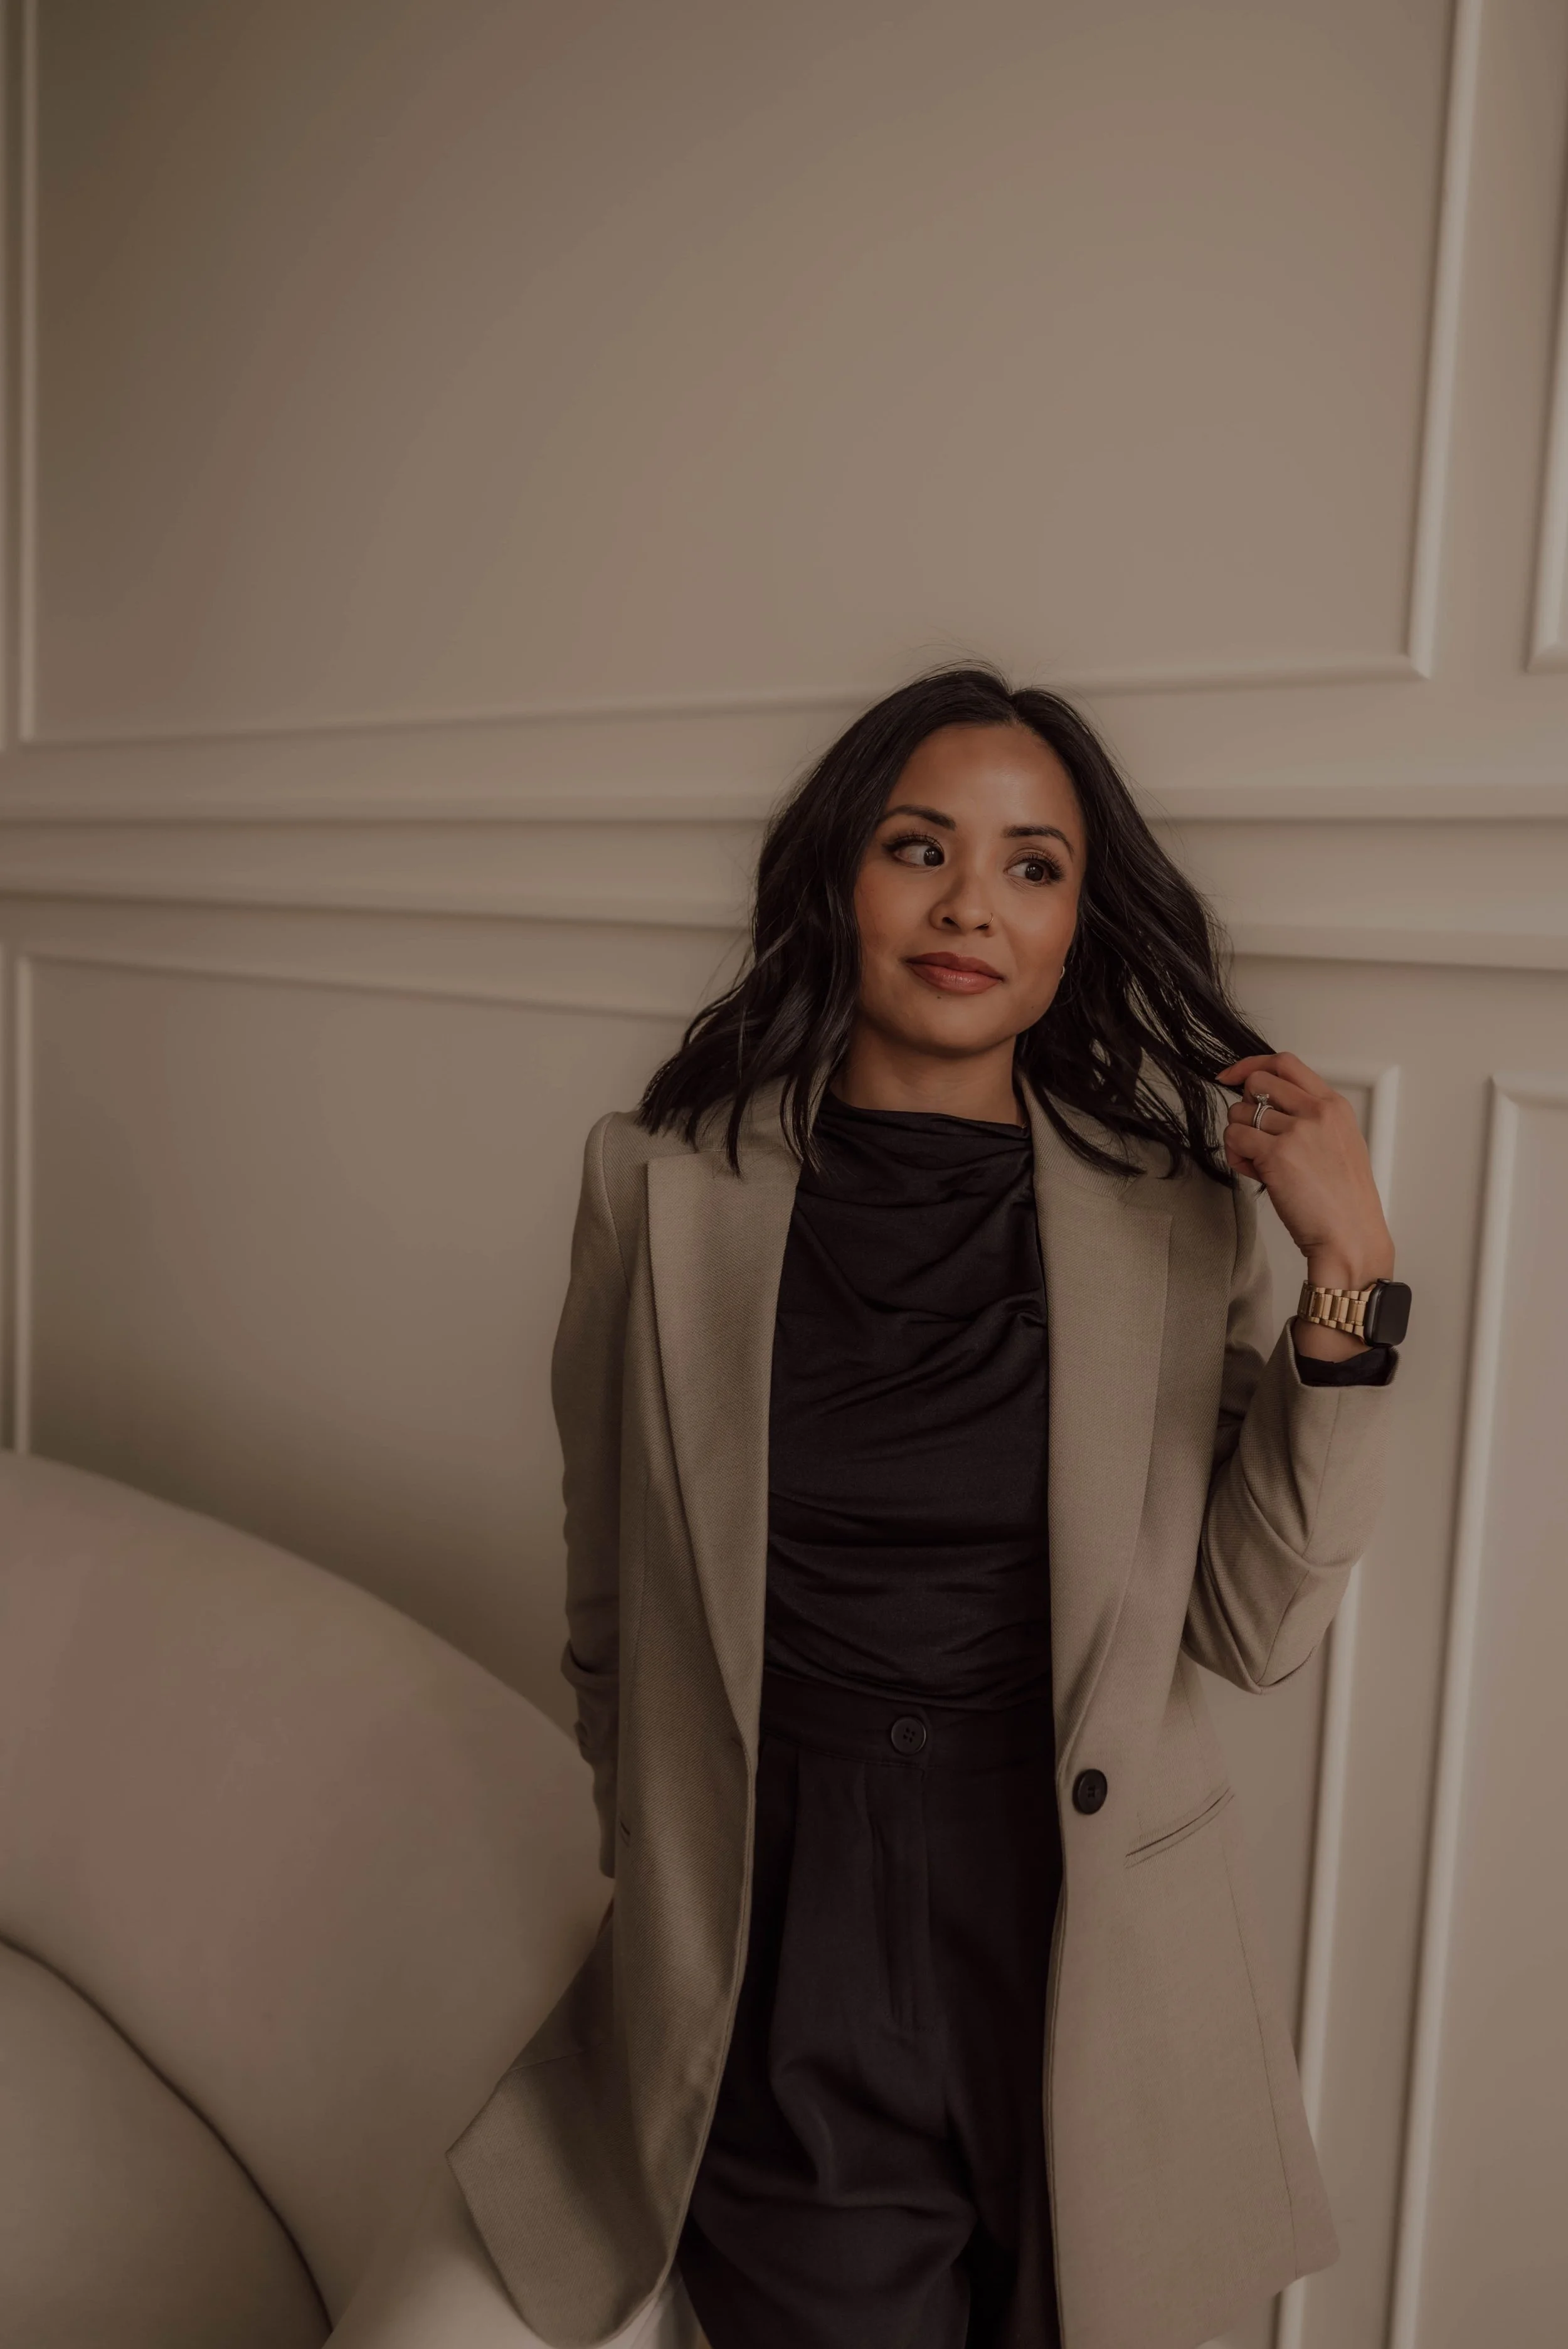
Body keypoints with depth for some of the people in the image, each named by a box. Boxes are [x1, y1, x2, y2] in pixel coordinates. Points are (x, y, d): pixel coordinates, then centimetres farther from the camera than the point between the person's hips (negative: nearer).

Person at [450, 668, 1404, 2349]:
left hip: (1088, 1956, 2)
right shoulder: (664, 1185, -8)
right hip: (783, 1946, -1)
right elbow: (611, 1613, 3)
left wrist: (1350, 1275, -15)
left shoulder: (1178, 1208, -6)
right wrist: (657, 1879, 11)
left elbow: (1254, 1630, -7)